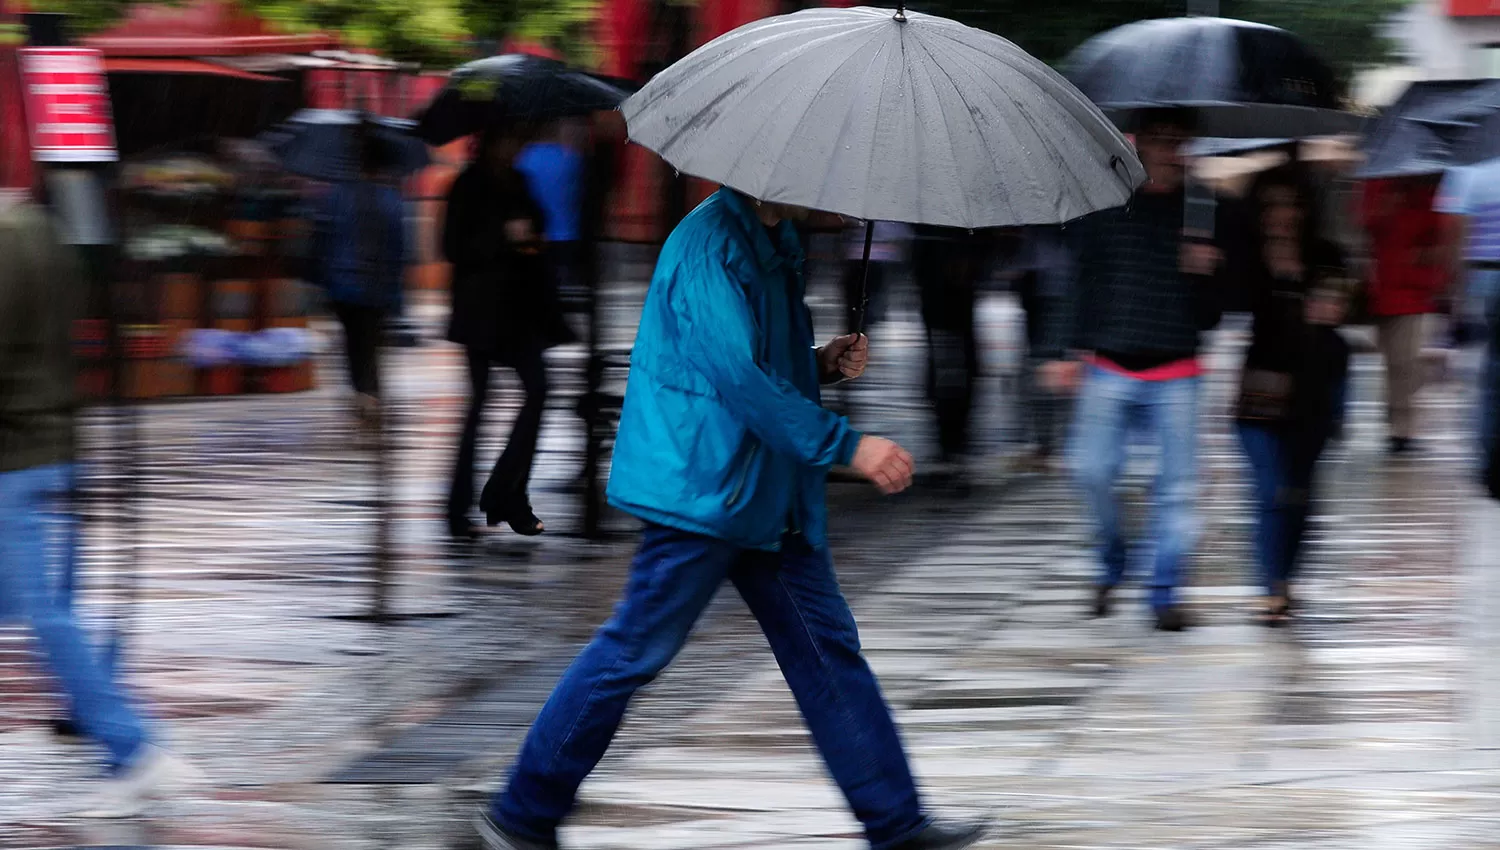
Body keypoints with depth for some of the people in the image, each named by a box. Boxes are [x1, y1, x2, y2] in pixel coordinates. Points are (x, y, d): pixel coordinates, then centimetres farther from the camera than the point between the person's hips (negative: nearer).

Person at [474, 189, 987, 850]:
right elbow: (737, 374, -26)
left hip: (771, 497, 10)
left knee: (827, 648, 10)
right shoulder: (710, 243, -18)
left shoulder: (775, 241, 13)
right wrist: (849, 446, -25)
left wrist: (823, 364, 5)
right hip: (703, 490, -10)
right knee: (634, 653, -3)